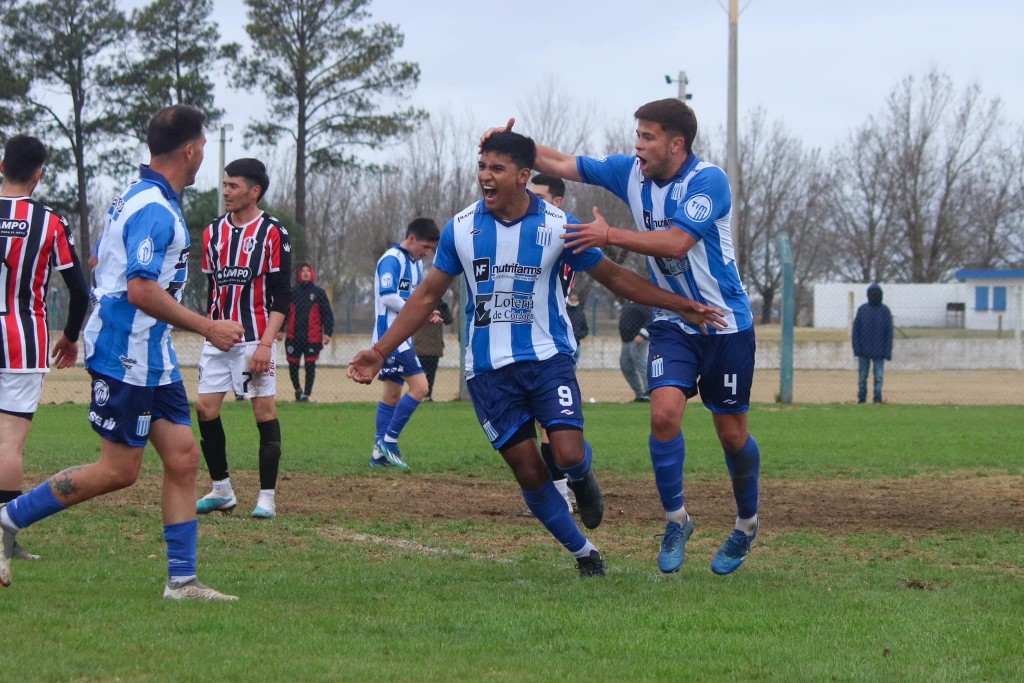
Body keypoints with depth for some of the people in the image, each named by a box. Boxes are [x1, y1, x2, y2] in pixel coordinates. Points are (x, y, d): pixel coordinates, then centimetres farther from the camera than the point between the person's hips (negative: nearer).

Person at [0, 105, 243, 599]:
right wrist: (208, 328, -19)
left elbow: (115, 272, 22)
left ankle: (182, 580, 5)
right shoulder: (155, 210, -19)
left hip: (153, 357, 10)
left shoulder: (138, 198, 13)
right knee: (119, 470, -4)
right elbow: (142, 290, -25)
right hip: (127, 356, -10)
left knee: (183, 457, 5)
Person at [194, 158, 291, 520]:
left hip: (255, 338, -6)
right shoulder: (213, 232, 11)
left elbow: (281, 297, -8)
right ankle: (221, 490, 13)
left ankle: (267, 496, -1)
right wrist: (211, 332, 15)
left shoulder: (273, 233, -6)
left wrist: (265, 343, -17)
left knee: (265, 410, -6)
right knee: (205, 408, 1)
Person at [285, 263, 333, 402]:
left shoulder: (319, 293, 4)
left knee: (310, 367, -1)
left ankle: (306, 394, 9)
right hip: (294, 337, 2)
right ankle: (298, 390, 27)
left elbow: (327, 314, 3)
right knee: (293, 366, 4)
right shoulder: (292, 292, 8)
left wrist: (327, 333, -7)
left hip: (312, 338, -2)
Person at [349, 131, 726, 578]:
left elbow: (614, 278, 5)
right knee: (529, 472, -2)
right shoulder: (460, 229, -1)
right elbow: (427, 296, 8)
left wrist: (681, 305, 3)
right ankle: (584, 554, 17)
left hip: (548, 357, -1)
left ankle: (582, 475, 19)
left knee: (569, 456, -19)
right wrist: (380, 351, 3)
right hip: (488, 369, 1)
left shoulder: (557, 226, -6)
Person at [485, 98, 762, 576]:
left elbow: (676, 242, -29)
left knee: (732, 433, 5)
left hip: (725, 324, -4)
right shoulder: (631, 173, 0)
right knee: (664, 412, -17)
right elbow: (562, 165, 4)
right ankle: (675, 519, -1)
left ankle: (747, 524, 28)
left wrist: (610, 236, -28)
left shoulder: (709, 181, -19)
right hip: (672, 322, 4)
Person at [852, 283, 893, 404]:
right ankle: (861, 397, 11)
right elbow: (856, 329, 2)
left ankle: (877, 398, 3)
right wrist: (857, 348, -6)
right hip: (864, 351, 1)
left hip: (879, 351, -1)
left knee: (878, 376, -2)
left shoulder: (885, 311, 0)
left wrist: (887, 352, -7)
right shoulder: (862, 309, 2)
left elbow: (889, 332, 0)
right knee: (862, 375, 4)